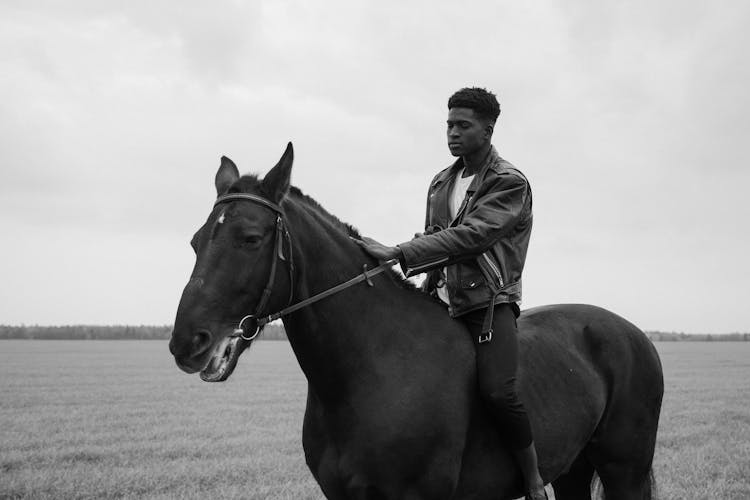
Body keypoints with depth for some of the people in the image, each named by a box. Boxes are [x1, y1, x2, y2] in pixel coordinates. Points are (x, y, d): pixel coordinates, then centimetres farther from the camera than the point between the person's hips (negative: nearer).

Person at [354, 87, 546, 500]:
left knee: (498, 390, -28)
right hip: (441, 304, 7)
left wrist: (398, 254, -27)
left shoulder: (510, 184, -6)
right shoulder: (440, 184, 16)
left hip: (489, 302, -7)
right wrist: (426, 292, 10)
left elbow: (469, 235, -20)